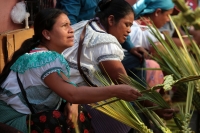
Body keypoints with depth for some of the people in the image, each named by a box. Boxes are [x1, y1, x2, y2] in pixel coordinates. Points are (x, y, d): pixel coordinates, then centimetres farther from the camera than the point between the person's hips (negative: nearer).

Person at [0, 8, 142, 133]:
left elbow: (67, 88, 6)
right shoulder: (43, 59, -23)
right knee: (74, 121, -23)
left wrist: (72, 104, -17)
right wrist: (115, 91, -32)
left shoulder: (49, 53, 6)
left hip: (29, 113, 9)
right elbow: (72, 94, -34)